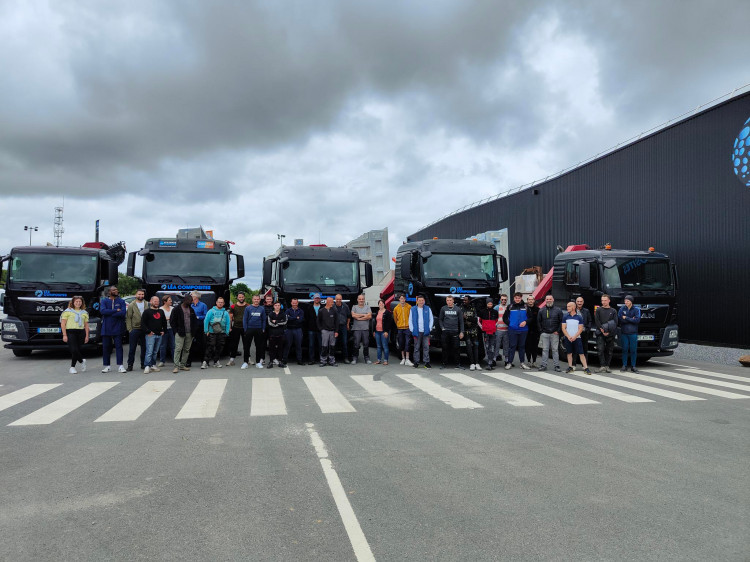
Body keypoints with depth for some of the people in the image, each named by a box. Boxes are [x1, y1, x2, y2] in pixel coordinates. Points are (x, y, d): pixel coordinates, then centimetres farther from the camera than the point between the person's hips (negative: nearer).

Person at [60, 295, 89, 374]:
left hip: (81, 333, 3)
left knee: (77, 350, 2)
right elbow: (63, 324, -1)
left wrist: (87, 336, 8)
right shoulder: (67, 311, 4)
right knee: (74, 350, -14)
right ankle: (82, 361, 8)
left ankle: (72, 367, 13)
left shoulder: (84, 313, 15)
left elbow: (86, 325, 16)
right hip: (70, 332, -3)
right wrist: (64, 335, -8)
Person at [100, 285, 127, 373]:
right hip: (106, 328, 1)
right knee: (106, 347, 5)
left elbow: (123, 312, -11)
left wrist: (109, 313, -11)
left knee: (118, 346, -3)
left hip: (117, 328, -1)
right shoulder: (104, 301, 7)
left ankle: (120, 366, -3)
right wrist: (116, 311, -13)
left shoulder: (121, 302, 6)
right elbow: (102, 311, -12)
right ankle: (106, 366, 14)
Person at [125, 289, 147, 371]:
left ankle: (143, 364, 16)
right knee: (132, 348, 2)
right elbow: (128, 318, 1)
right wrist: (129, 329, -7)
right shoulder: (131, 305, 2)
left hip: (145, 330, 2)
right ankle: (130, 365, 9)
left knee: (144, 348, 7)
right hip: (134, 329, -2)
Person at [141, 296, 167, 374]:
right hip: (150, 335, -6)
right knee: (149, 352, -11)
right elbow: (143, 323, -6)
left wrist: (163, 330, 12)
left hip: (159, 335, 6)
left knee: (155, 352, 10)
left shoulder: (161, 311, 18)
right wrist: (148, 331, -12)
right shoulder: (147, 311, 0)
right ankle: (147, 366, -11)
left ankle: (153, 365, 17)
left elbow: (164, 322, 25)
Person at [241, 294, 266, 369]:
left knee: (259, 346, 7)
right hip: (249, 329, -2)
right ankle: (245, 362, 4)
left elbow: (264, 320, 8)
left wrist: (263, 329, 0)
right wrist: (245, 329, -5)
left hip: (259, 330, 2)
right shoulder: (248, 308, 0)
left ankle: (258, 362, 16)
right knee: (246, 346, -2)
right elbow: (244, 319, 1)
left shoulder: (262, 309, 5)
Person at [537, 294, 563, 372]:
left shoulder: (558, 310, 4)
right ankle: (543, 365, 6)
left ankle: (557, 366, 6)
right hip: (544, 334, 1)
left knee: (555, 350, 2)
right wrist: (541, 331, 1)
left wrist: (558, 331, -3)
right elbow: (538, 321, 9)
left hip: (554, 334, -1)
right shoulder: (541, 310, 7)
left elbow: (561, 322, 5)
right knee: (545, 349, 3)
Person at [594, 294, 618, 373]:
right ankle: (602, 366, -12)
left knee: (609, 351, 3)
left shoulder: (613, 311, 10)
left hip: (610, 334, 1)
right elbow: (597, 321, 1)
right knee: (600, 349, -12)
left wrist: (609, 332, -9)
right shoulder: (598, 310, 8)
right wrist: (602, 330, -11)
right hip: (600, 334, -1)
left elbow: (615, 323, 3)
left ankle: (607, 366, 10)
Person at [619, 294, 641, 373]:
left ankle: (633, 366, 10)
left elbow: (637, 320, -11)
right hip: (624, 332, 1)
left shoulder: (636, 310, 1)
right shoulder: (622, 308, 4)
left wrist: (626, 318, -10)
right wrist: (631, 319, -10)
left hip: (633, 333, -1)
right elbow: (619, 319, -6)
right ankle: (624, 366, 11)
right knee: (624, 349, 3)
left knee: (633, 350, 1)